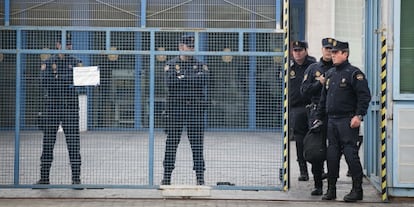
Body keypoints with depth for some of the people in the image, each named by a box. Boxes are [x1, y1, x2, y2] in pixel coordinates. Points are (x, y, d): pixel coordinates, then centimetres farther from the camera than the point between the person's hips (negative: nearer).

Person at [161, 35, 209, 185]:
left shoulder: (200, 65, 11)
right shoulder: (171, 64, 8)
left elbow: (204, 80, -9)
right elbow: (170, 82, -12)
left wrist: (183, 78, -9)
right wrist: (193, 79, -8)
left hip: (195, 108, 1)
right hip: (175, 107, -1)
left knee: (197, 143, 0)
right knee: (171, 143, 1)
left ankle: (200, 177, 5)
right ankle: (167, 176, 8)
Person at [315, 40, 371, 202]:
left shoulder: (354, 73, -6)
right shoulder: (329, 74, 17)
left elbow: (365, 96, -12)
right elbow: (323, 98, 22)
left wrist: (359, 116, -19)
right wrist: (319, 117, 19)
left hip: (348, 121, -7)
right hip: (331, 120, 7)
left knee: (350, 154, -7)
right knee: (332, 155, 8)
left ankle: (357, 190, 1)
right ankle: (331, 190, 15)